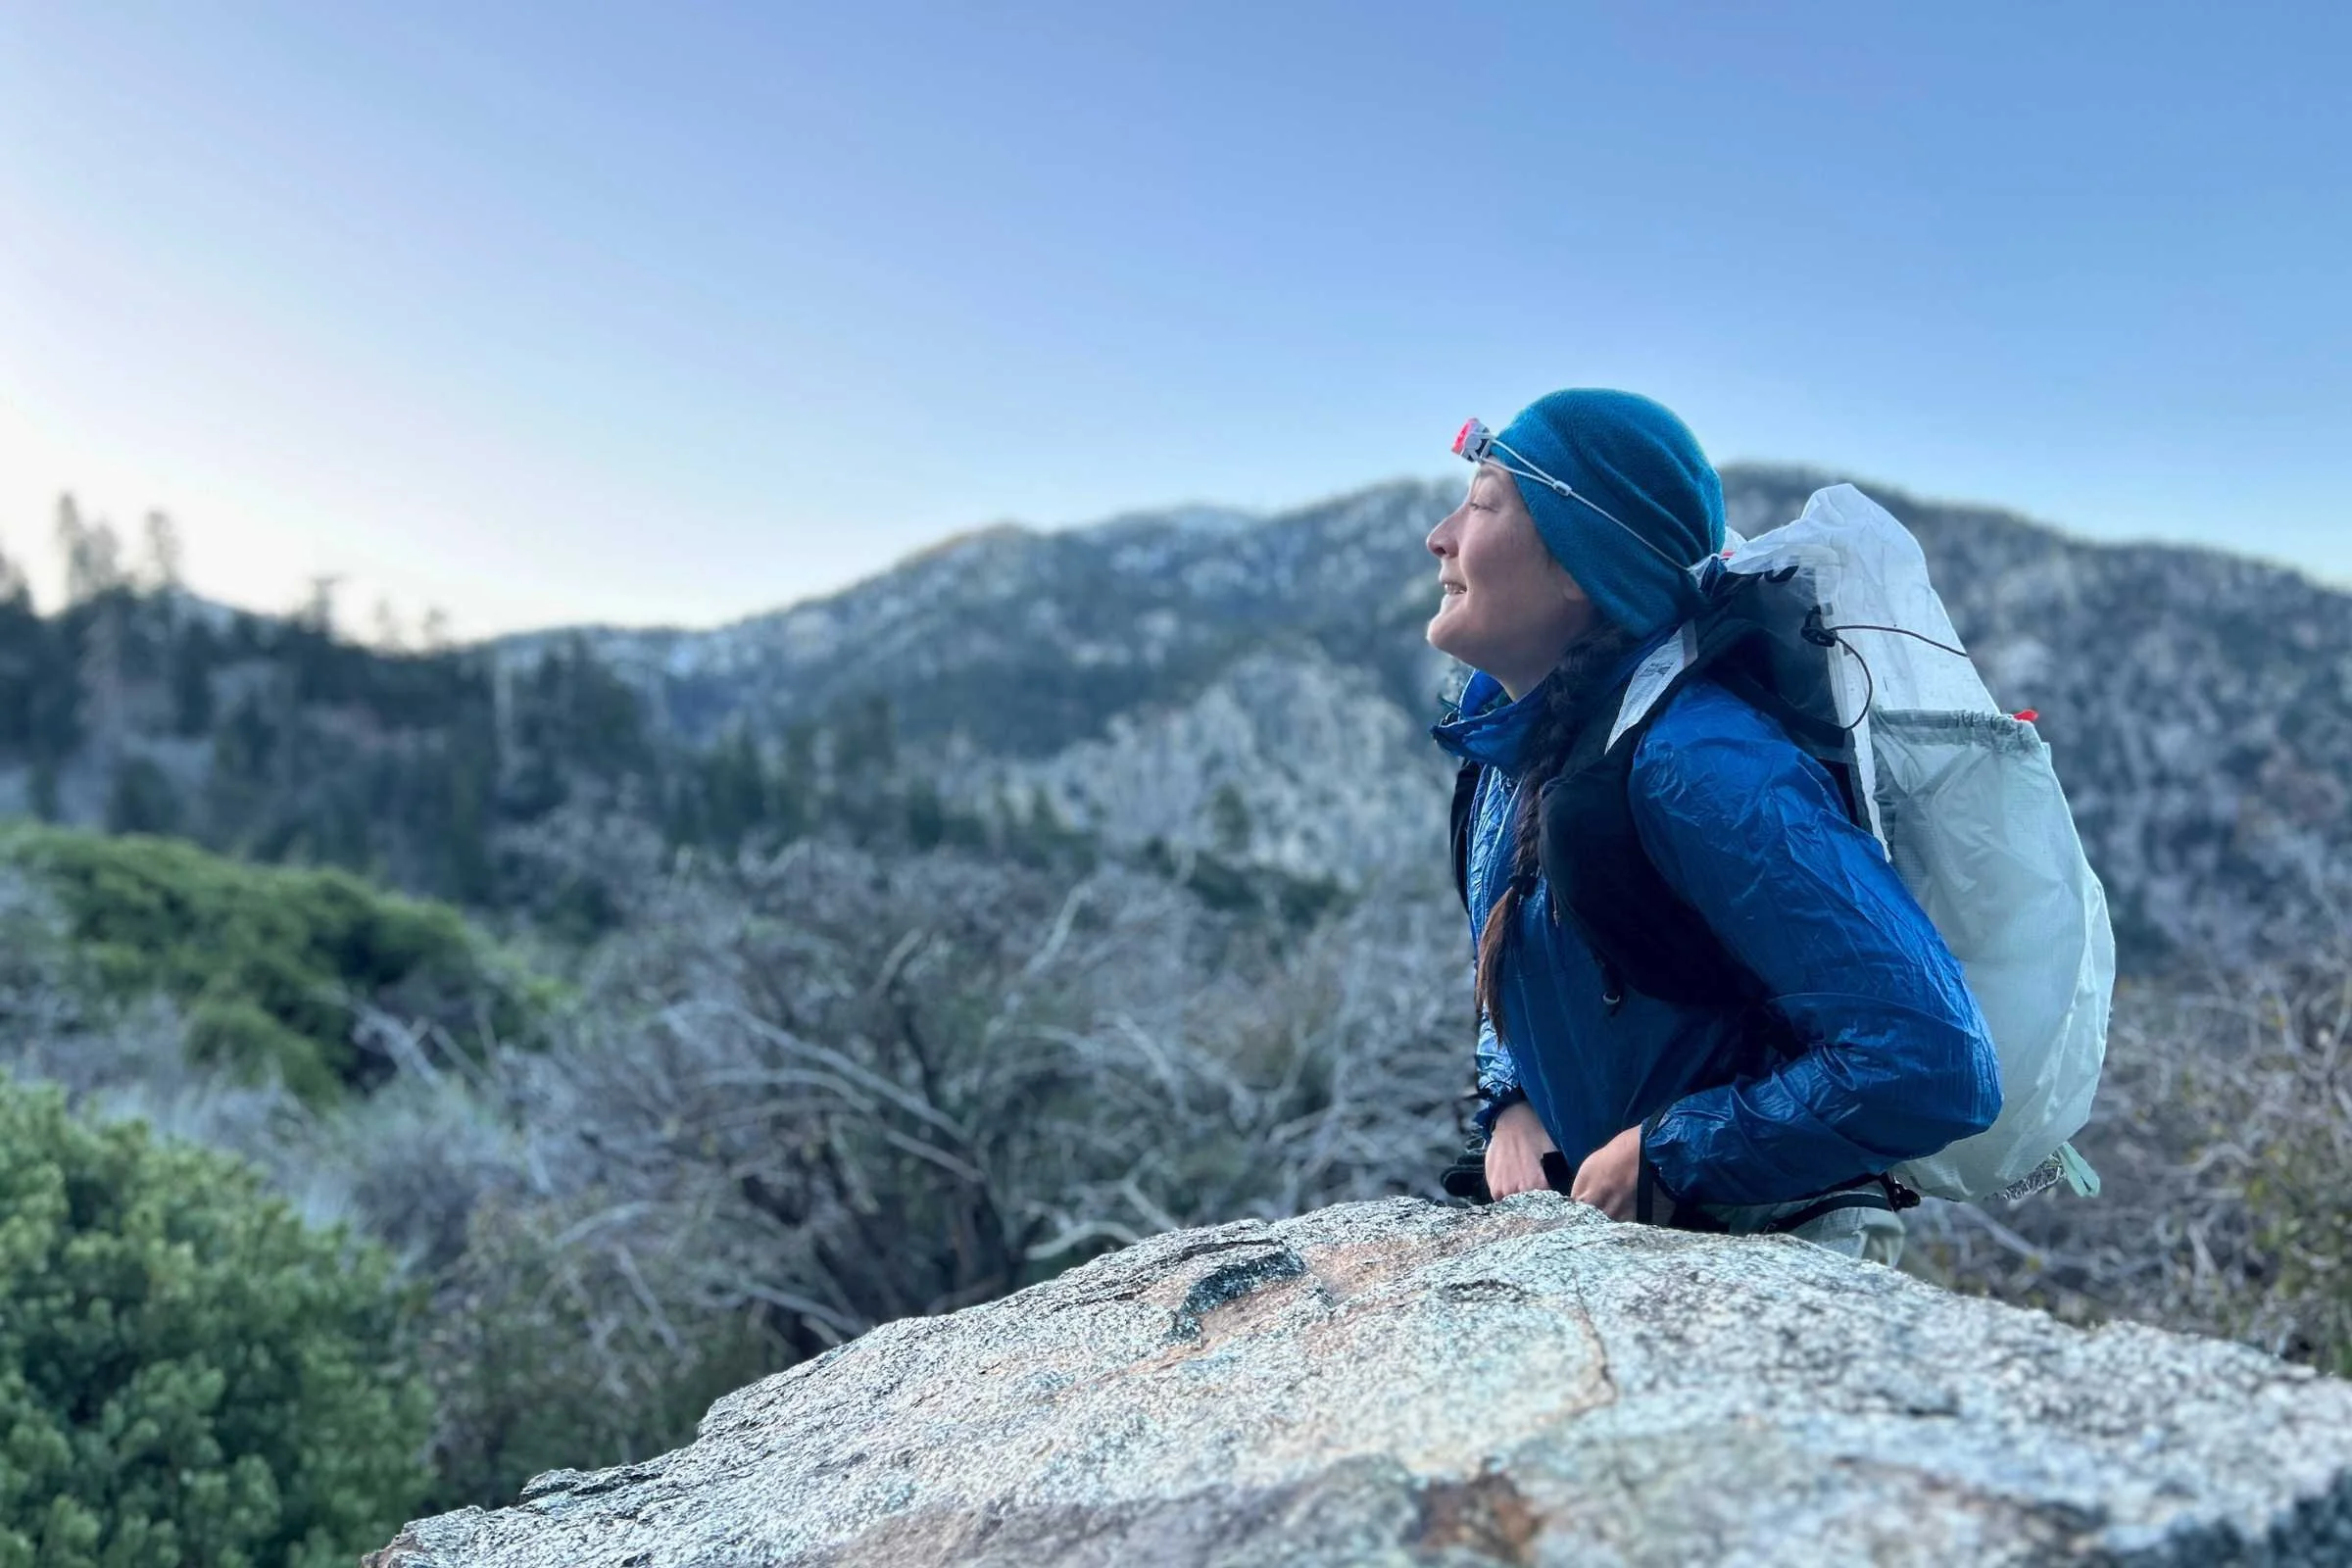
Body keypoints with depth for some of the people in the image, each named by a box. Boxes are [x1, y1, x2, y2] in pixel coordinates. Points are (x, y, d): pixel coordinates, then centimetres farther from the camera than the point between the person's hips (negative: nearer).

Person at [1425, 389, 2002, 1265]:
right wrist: (1511, 1105, -3)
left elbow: (1931, 1064, -29)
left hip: (1770, 1253, -7)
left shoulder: (1694, 764, -25)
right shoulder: (1511, 749, 0)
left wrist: (1662, 1156, -20)